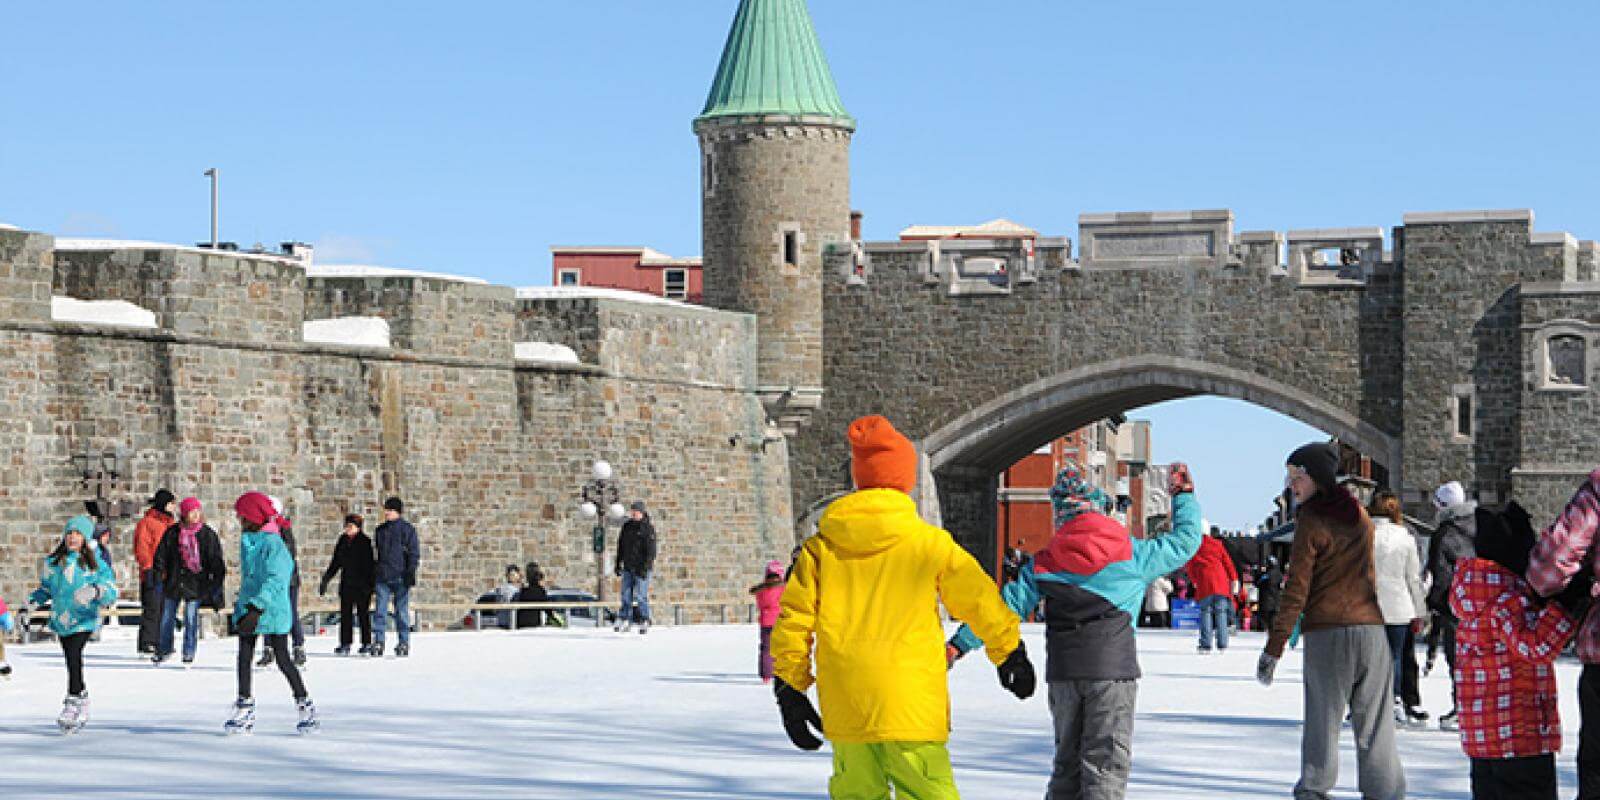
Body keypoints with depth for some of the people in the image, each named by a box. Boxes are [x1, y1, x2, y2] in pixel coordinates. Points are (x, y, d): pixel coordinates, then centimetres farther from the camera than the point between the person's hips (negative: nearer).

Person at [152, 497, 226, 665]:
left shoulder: (207, 535, -2)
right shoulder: (172, 533, 1)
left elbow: (216, 561, 0)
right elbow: (161, 554, 6)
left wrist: (217, 579, -5)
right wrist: (160, 571, -3)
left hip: (195, 584, -2)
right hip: (173, 581, 2)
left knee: (191, 618, -3)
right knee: (168, 616, 12)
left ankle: (189, 652, 9)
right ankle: (164, 649, 28)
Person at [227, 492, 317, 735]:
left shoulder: (273, 543, -16)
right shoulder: (246, 541, 11)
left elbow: (274, 580, -23)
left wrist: (256, 608, -31)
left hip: (271, 611, -8)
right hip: (248, 608, 8)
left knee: (283, 660, -2)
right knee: (244, 658, 4)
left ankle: (306, 708, 9)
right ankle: (245, 711, 10)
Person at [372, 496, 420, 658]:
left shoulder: (407, 529, 1)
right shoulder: (381, 530, 16)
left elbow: (414, 553, -2)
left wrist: (411, 572, -12)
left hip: (400, 577, -4)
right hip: (383, 577, 4)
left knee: (402, 611, 0)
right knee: (380, 611, -1)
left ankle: (404, 644, 5)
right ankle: (378, 642, -1)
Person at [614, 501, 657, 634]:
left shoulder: (648, 528, -7)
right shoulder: (627, 526, 11)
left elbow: (651, 550, -12)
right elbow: (620, 547, 17)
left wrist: (645, 567, -18)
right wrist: (618, 564, 14)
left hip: (641, 567, -6)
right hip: (628, 567, 6)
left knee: (641, 595, -7)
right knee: (626, 595, 3)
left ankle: (644, 622, 1)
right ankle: (624, 621, 6)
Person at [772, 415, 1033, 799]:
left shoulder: (821, 546, 4)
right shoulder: (931, 542, -3)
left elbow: (793, 620, 4)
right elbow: (979, 600, 8)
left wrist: (790, 689, 15)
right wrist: (1010, 652, 24)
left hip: (844, 707, 3)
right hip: (911, 706, -3)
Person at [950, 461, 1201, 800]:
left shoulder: (1045, 563, 5)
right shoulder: (1134, 554, 2)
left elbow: (1007, 605, 3)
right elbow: (1186, 540, 13)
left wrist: (959, 644, 7)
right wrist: (1183, 495, 29)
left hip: (1062, 671, 3)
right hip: (1113, 670, -3)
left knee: (1068, 760, 16)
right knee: (1106, 763, -2)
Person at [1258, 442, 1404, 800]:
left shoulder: (1311, 521, -6)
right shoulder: (1359, 515, 12)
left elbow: (1296, 591, -10)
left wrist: (1273, 648, -9)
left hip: (1326, 633, -4)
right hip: (1371, 629, 5)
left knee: (1322, 720, 2)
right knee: (1374, 724, 8)